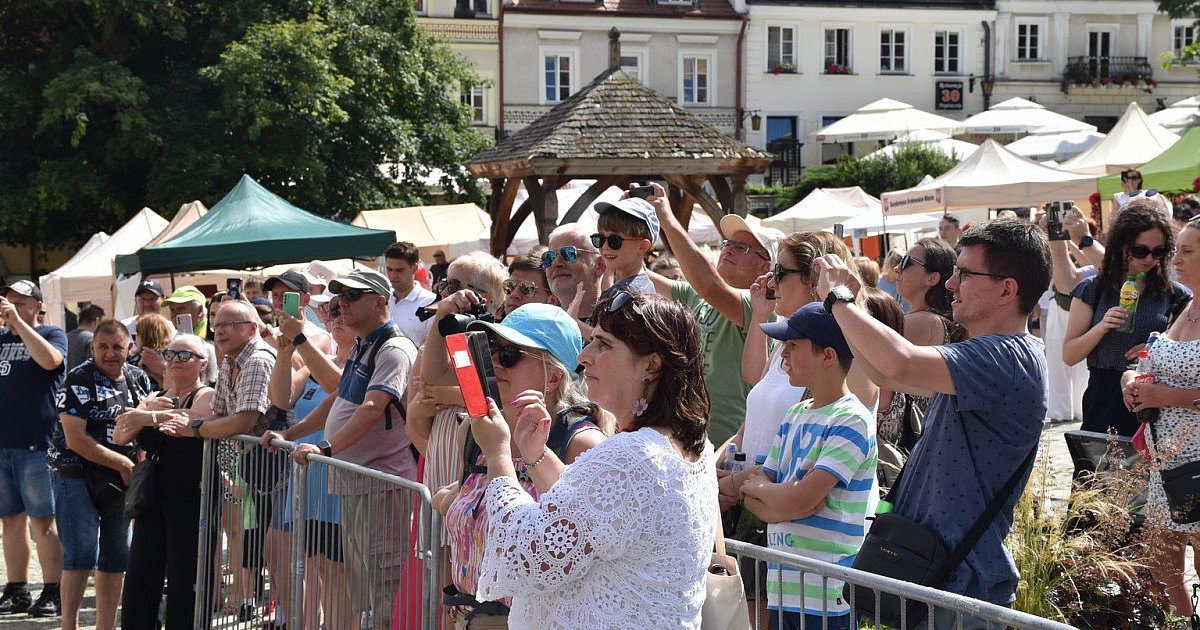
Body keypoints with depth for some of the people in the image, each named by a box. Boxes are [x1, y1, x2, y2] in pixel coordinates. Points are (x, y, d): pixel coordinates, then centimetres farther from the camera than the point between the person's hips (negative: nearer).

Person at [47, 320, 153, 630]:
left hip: (121, 481, 6)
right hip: (78, 478, -6)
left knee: (116, 558, 8)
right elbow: (75, 439, -16)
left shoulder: (139, 379, 8)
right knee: (81, 555, -12)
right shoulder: (79, 380, -10)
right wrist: (123, 464, -14)